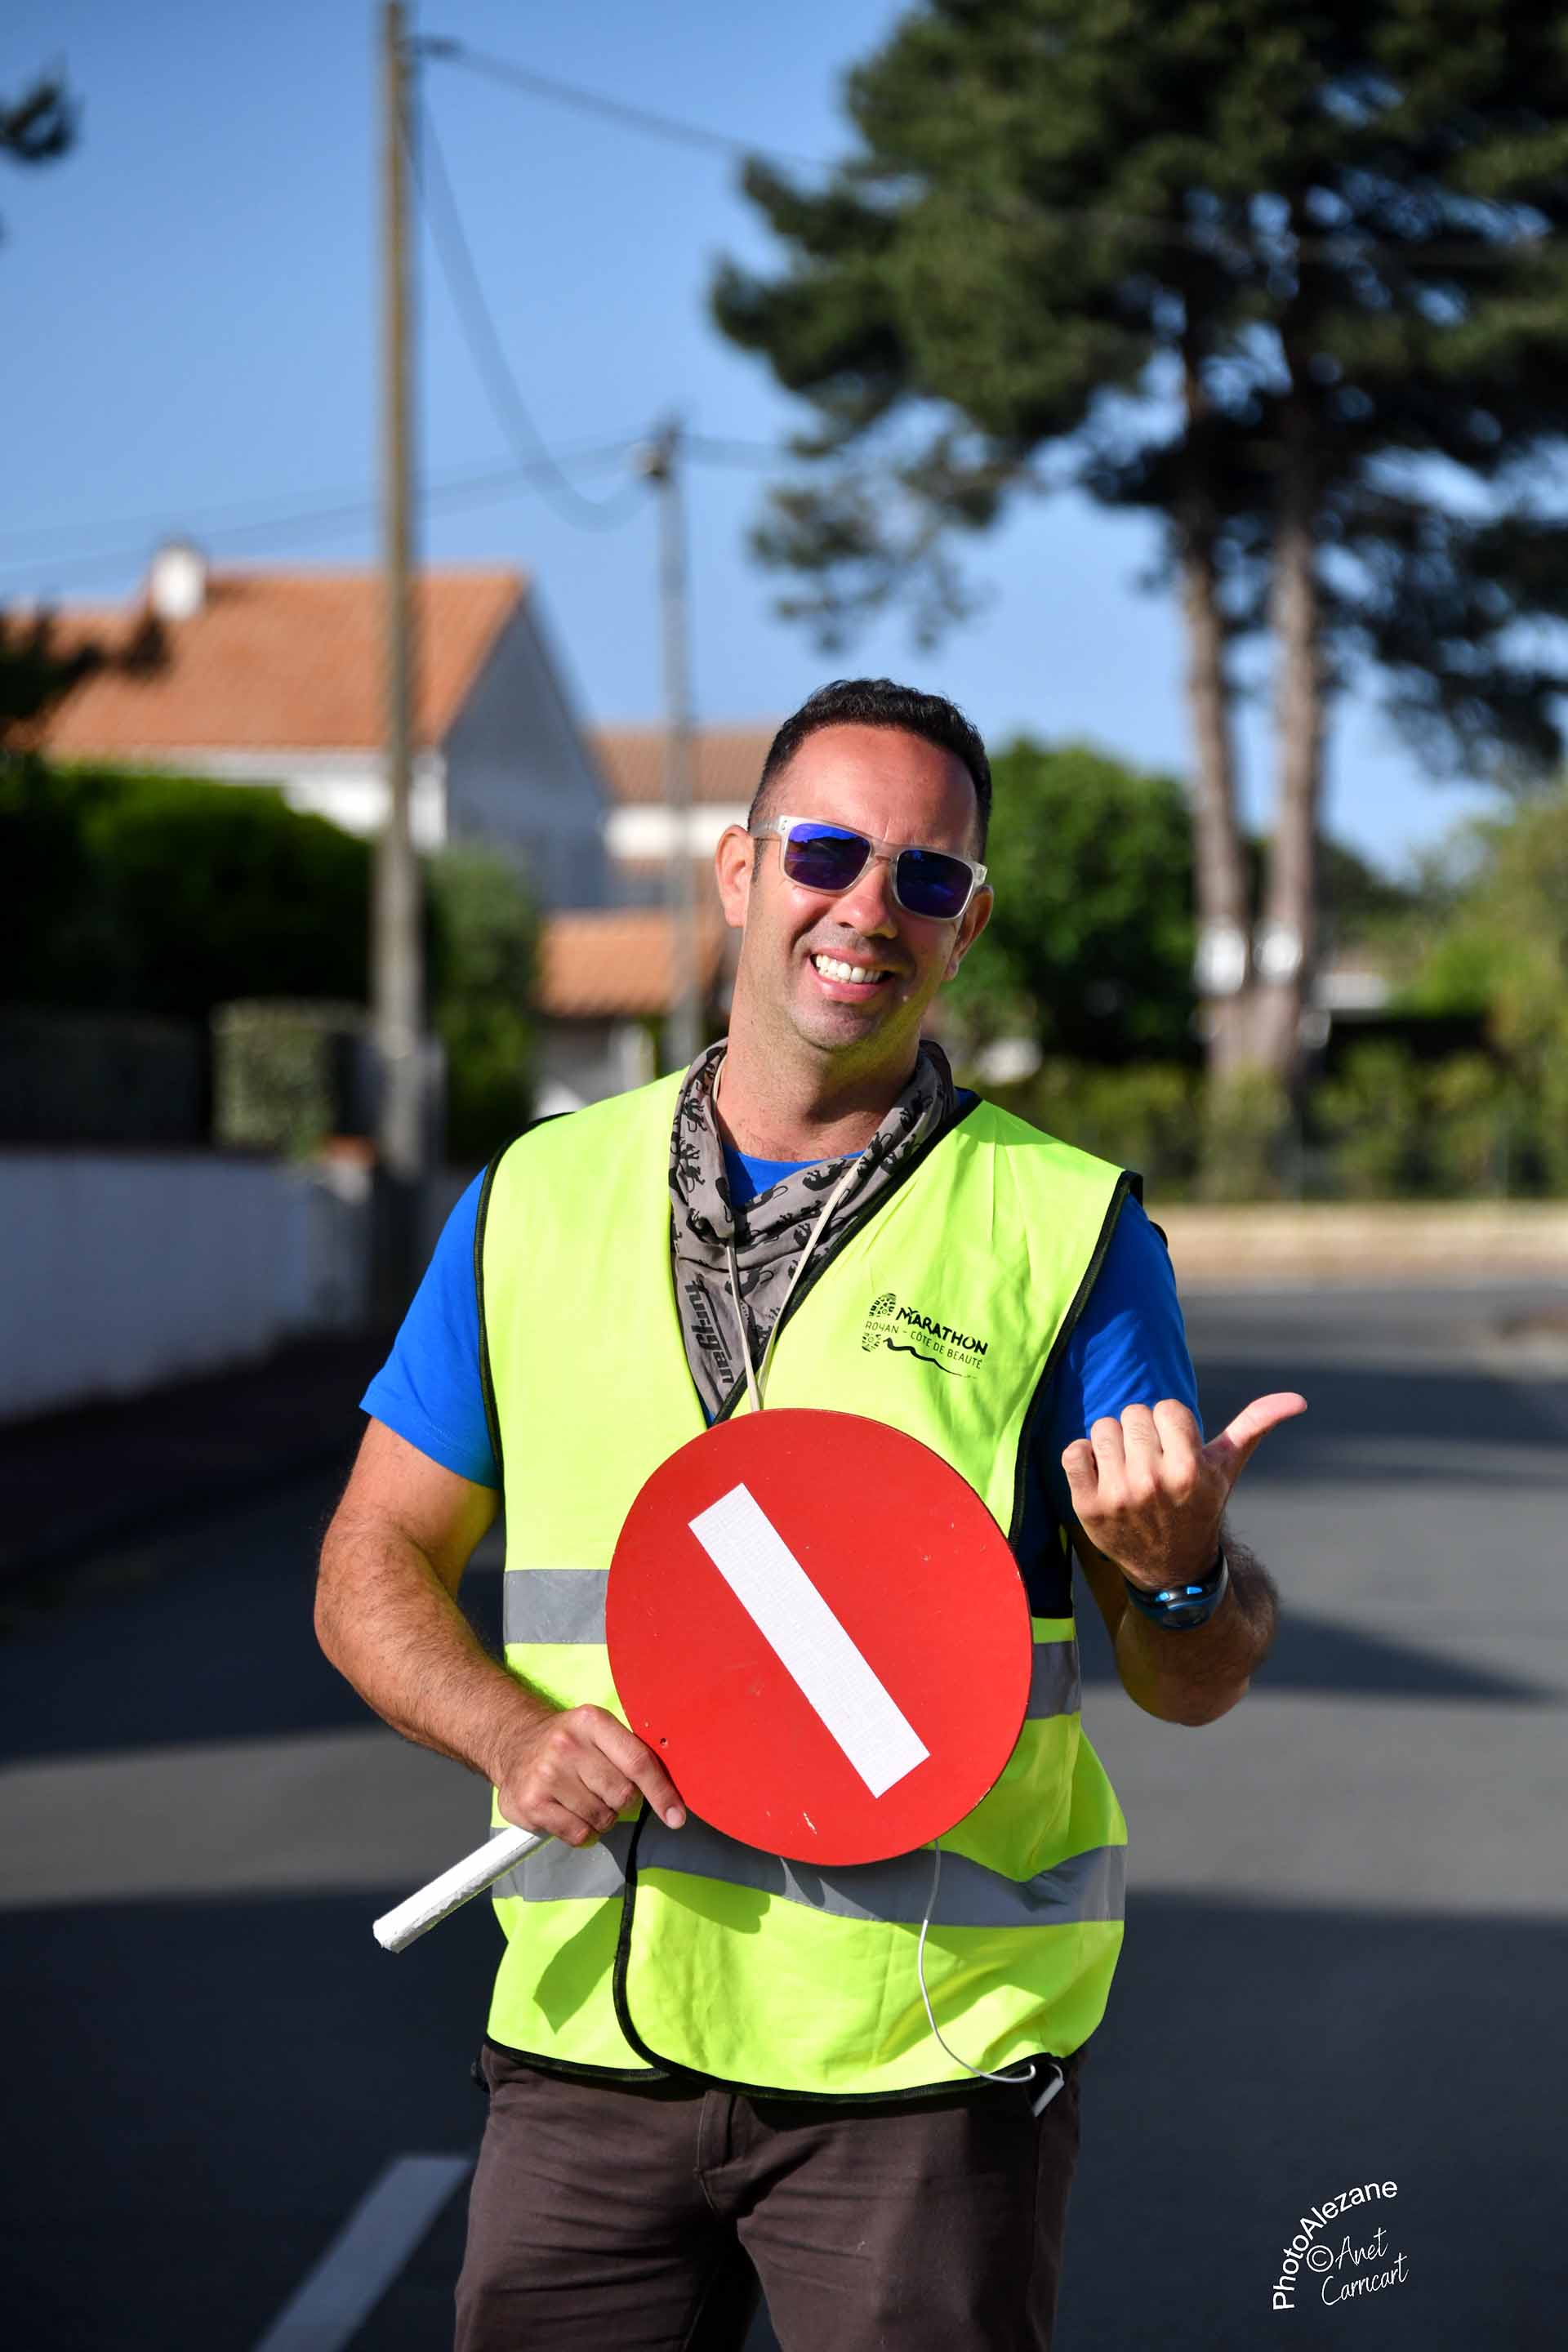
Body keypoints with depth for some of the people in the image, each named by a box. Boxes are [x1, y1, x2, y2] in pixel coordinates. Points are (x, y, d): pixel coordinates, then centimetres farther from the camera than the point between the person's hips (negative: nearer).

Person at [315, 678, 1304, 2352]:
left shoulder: (1067, 1228, -1)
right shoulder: (538, 1198, 7)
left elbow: (1196, 1684, -1)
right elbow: (375, 1568, 10)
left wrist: (1179, 1570, -24)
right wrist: (514, 1732, -10)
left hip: (929, 2070, -2)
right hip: (591, 2031, 2)